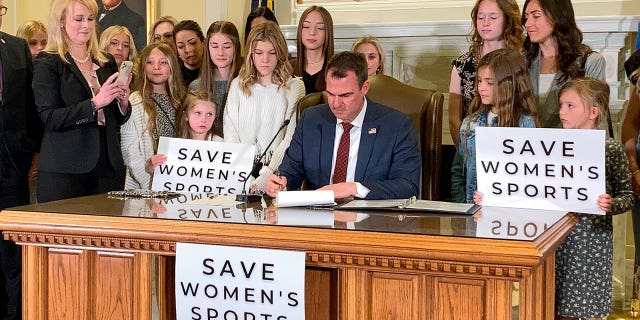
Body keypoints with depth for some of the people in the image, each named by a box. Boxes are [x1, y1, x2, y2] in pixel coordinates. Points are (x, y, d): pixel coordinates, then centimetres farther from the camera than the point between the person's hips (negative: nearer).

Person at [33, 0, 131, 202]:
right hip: (64, 170, -5)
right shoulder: (47, 64, -2)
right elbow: (49, 118, -12)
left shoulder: (106, 63, 14)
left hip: (108, 168, 5)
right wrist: (95, 103, -19)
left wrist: (123, 103, -2)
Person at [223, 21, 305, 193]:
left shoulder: (294, 86, 5)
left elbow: (290, 139, -3)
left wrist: (264, 178, -15)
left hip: (278, 172, -1)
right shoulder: (238, 85, 15)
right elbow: (230, 136, 8)